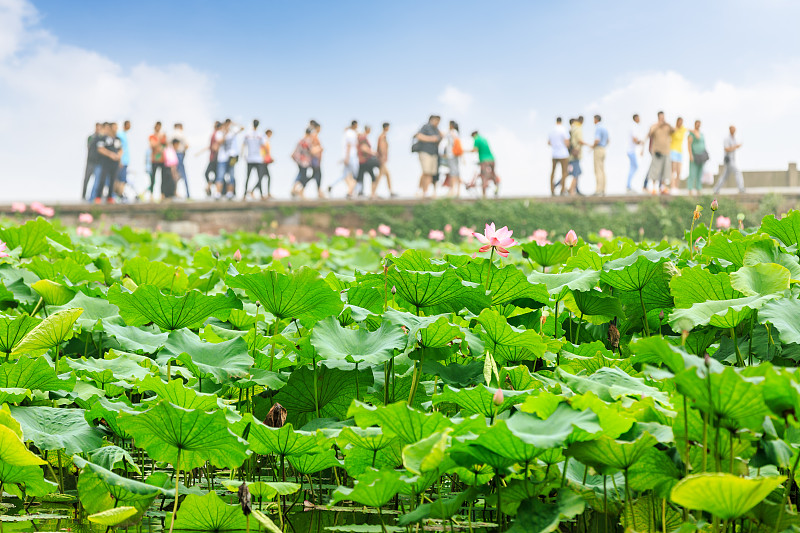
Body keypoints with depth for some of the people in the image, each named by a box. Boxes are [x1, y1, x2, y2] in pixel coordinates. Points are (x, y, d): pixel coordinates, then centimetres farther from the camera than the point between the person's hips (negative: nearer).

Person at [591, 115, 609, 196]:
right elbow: (607, 141, 25)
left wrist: (593, 146, -8)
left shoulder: (598, 128, -15)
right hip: (603, 150, 9)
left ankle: (598, 190, -14)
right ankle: (603, 190, 8)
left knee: (598, 171, -10)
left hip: (598, 150, -9)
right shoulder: (604, 128, 15)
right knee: (602, 171, 9)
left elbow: (597, 141, -25)